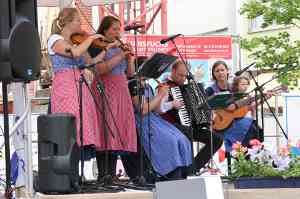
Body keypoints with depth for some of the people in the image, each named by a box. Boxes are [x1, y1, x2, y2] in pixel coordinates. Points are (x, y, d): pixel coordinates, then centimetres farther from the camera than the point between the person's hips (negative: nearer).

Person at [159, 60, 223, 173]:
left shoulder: (184, 87, 22)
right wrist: (171, 104, -27)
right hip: (173, 126, -9)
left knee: (217, 139, -3)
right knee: (187, 132, -41)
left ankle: (195, 168, -4)